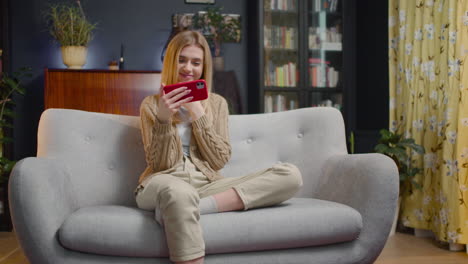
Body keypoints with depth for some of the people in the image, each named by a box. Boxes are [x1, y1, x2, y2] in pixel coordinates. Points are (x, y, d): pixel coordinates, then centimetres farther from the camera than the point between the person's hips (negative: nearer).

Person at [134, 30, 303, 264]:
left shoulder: (217, 103, 15)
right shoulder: (152, 104, 8)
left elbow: (220, 160, 4)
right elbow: (160, 164, -2)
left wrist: (198, 114, -4)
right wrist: (163, 119, -17)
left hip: (206, 185, 5)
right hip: (165, 184, -5)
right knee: (179, 192, -44)